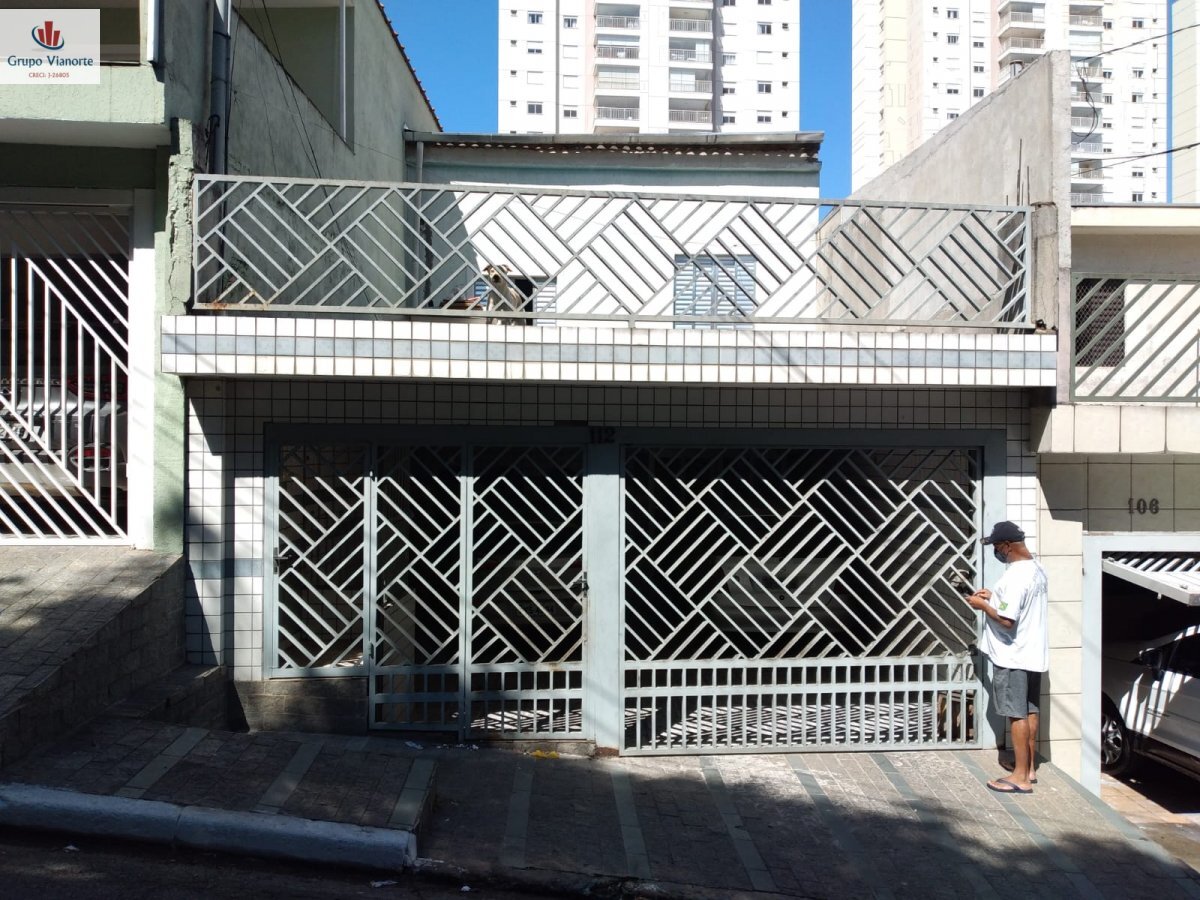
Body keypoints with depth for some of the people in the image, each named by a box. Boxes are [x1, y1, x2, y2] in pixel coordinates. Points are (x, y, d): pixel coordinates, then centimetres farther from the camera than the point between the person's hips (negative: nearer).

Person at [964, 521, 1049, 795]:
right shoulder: (1036, 568, 7)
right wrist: (994, 597, 12)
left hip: (1013, 656, -10)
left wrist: (983, 605, -12)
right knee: (1029, 712, 16)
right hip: (1032, 653, 10)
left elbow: (1006, 620, -27)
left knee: (1017, 715, -1)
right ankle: (1030, 769, 26)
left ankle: (1021, 777, 6)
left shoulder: (1016, 576, -24)